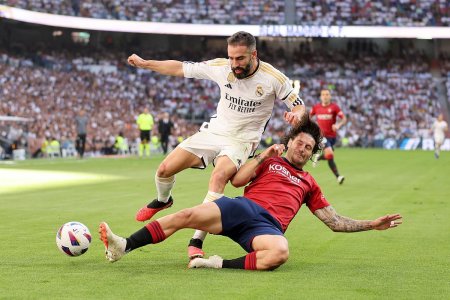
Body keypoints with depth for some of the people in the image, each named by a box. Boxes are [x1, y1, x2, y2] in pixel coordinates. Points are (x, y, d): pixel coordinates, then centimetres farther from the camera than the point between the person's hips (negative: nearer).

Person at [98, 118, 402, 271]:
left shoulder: (309, 183, 29)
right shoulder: (269, 161, 26)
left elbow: (335, 221, 28)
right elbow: (237, 181, 11)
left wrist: (373, 224, 20)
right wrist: (262, 156, 6)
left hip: (269, 226, 0)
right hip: (244, 207, 0)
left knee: (280, 252, -40)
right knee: (187, 215, -25)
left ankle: (223, 264, -29)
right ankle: (123, 246, -28)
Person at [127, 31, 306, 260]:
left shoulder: (273, 78, -15)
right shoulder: (221, 67, -9)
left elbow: (299, 105, -6)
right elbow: (181, 68, 1)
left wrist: (296, 114, -30)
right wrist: (144, 63, -2)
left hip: (241, 140, -4)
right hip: (213, 131, 4)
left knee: (219, 176, -35)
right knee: (165, 169, -4)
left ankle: (196, 242, -32)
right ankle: (162, 201, 34)